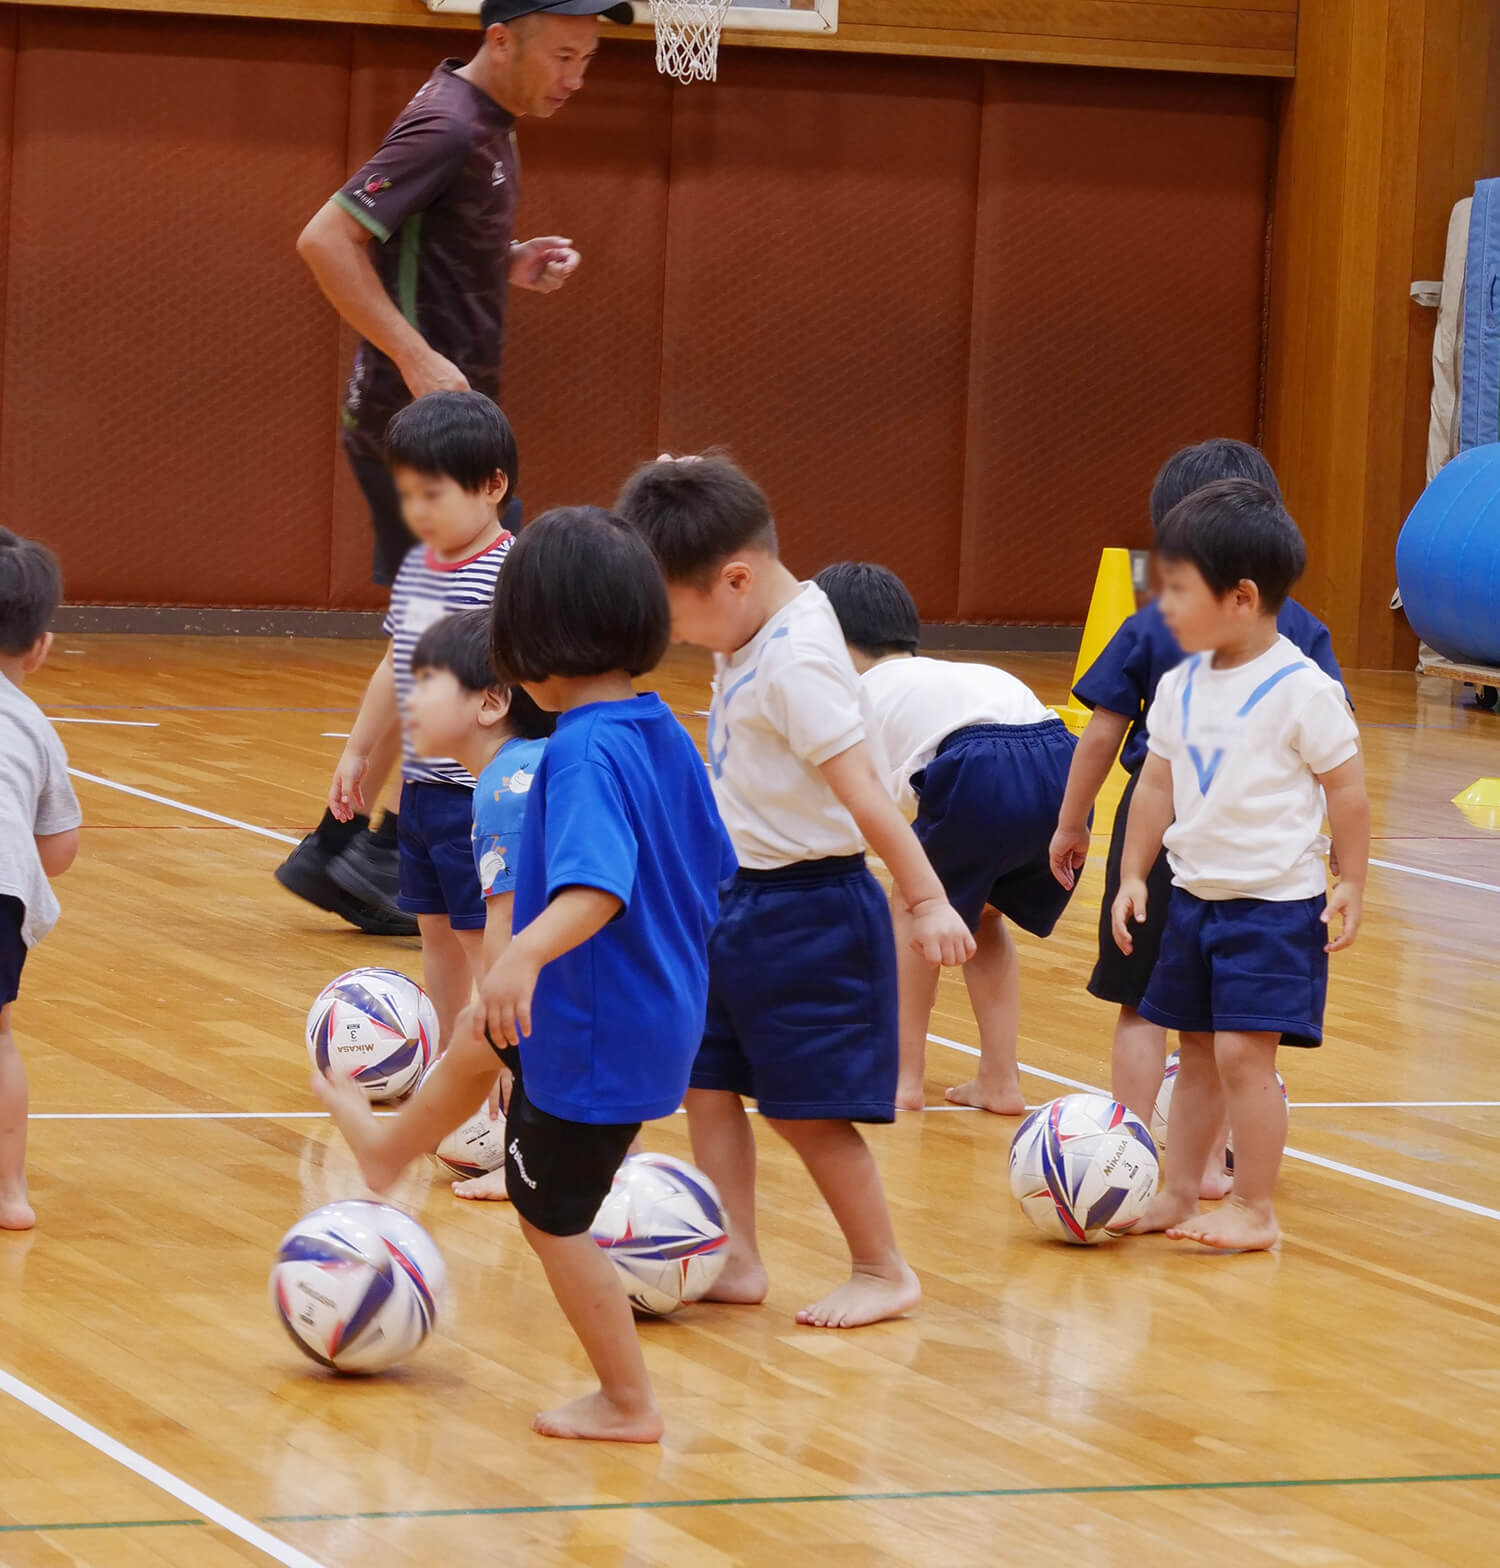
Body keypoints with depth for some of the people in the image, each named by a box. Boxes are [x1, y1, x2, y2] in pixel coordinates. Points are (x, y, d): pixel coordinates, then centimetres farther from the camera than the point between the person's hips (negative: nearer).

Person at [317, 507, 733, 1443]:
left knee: (554, 1217, 10)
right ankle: (390, 1153, 63)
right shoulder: (664, 733, 0)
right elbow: (715, 867, 12)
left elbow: (598, 884, -41)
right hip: (663, 1006, 9)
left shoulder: (585, 751, -27)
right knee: (485, 1037, 35)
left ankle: (629, 1403, 21)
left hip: (600, 1041, -9)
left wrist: (526, 954, -55)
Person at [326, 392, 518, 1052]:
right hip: (422, 786, 9)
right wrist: (358, 752, 25)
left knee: (482, 934, -5)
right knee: (436, 929, 16)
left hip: (480, 794, -8)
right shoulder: (417, 567, 9)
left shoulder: (506, 574, -17)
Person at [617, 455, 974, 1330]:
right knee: (708, 1082, 10)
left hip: (805, 912, -9)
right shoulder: (756, 641, 2)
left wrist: (927, 901, -28)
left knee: (807, 1107, -2)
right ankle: (735, 1259, 17)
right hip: (741, 898, 9)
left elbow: (864, 792, -26)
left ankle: (884, 1272, 12)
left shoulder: (795, 665, -23)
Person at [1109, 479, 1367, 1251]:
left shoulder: (1300, 689, -14)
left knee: (1242, 1050, -11)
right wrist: (1133, 876, 9)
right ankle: (1177, 1193, 22)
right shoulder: (1181, 687, 5)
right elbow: (1157, 786, 12)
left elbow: (1347, 789, -9)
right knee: (1196, 1050, 13)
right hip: (1195, 897, 7)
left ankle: (1253, 1209, -2)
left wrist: (1351, 885, -8)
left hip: (1276, 905, -7)